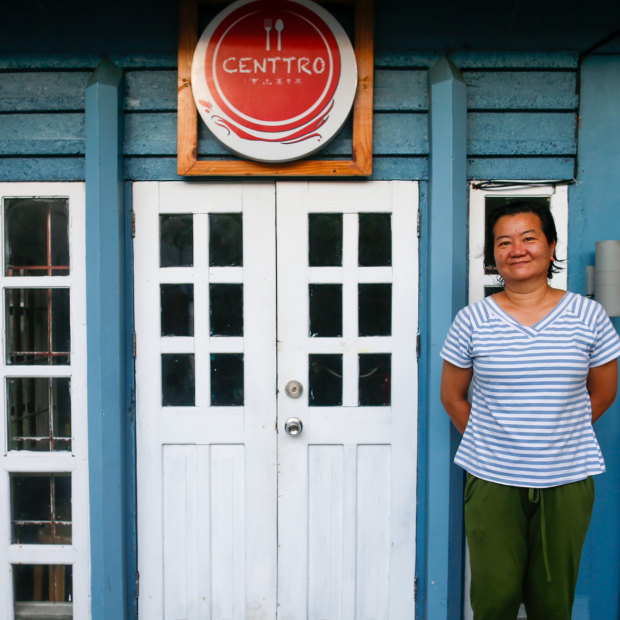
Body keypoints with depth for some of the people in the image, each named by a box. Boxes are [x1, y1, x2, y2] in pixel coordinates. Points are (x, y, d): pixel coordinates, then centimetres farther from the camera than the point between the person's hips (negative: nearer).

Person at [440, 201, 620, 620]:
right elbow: (452, 397, 6)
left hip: (567, 481, 1)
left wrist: (557, 437, 8)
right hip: (492, 481, -1)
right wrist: (488, 444, 5)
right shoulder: (472, 321, -3)